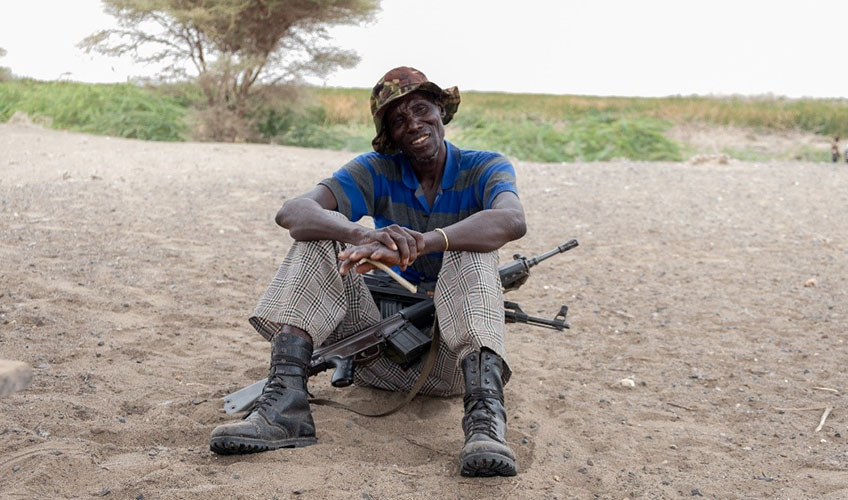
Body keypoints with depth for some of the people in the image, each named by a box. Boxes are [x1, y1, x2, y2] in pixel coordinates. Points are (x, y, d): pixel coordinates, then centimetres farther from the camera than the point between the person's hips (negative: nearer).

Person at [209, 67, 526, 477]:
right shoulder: (378, 171, 1)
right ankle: (286, 402, -32)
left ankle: (485, 413, -46)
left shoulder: (485, 169, -2)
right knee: (324, 233, -15)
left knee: (471, 248, -27)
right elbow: (293, 212, -18)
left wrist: (421, 243, -43)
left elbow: (512, 221, -28)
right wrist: (363, 235, -40)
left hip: (450, 359, -2)